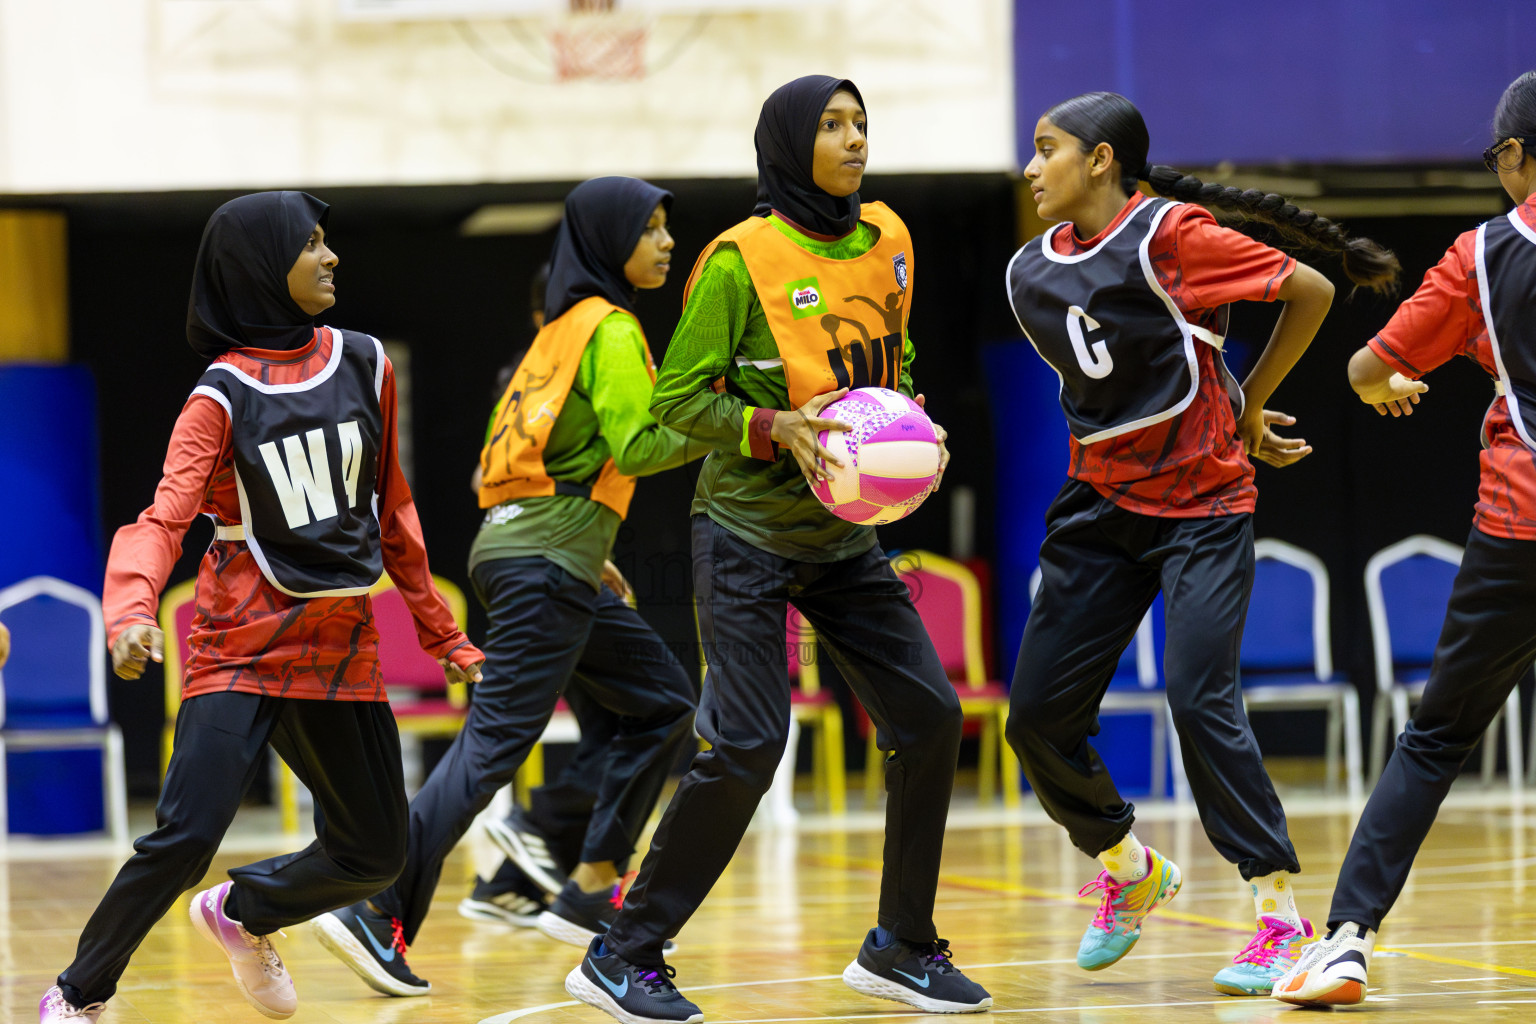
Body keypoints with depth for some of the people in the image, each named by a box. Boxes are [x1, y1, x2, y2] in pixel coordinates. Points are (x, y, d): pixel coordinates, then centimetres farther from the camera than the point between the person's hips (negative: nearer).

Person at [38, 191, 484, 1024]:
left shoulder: (364, 364, 7)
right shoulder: (222, 395, -6)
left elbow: (391, 509, 17)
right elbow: (166, 515, -17)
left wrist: (442, 634, 19)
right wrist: (131, 609, -37)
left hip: (342, 649, 5)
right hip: (243, 647, -5)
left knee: (375, 853, 9)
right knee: (185, 838, -18)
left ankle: (242, 912, 37)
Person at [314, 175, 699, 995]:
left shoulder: (565, 329, 20)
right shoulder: (611, 329, -8)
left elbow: (509, 445, 22)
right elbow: (637, 446, -20)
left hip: (516, 544, 10)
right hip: (549, 560, -10)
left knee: (662, 700, 15)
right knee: (496, 742, -13)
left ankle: (589, 891, 12)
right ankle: (378, 912, -19)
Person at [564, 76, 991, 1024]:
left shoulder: (887, 241, 5)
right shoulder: (743, 259, -13)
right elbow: (678, 397, -10)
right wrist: (776, 428, -24)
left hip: (845, 533, 6)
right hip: (749, 530, -6)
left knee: (930, 715, 1)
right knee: (747, 748, -13)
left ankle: (902, 946, 16)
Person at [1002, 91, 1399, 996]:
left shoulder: (1170, 236, -13)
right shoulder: (1032, 276, 6)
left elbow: (1311, 292, -9)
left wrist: (1246, 412, 0)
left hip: (1204, 507, -6)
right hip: (1101, 505, 6)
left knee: (1199, 699, -17)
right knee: (1038, 716, 1)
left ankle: (1281, 912, -6)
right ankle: (1130, 871, 25)